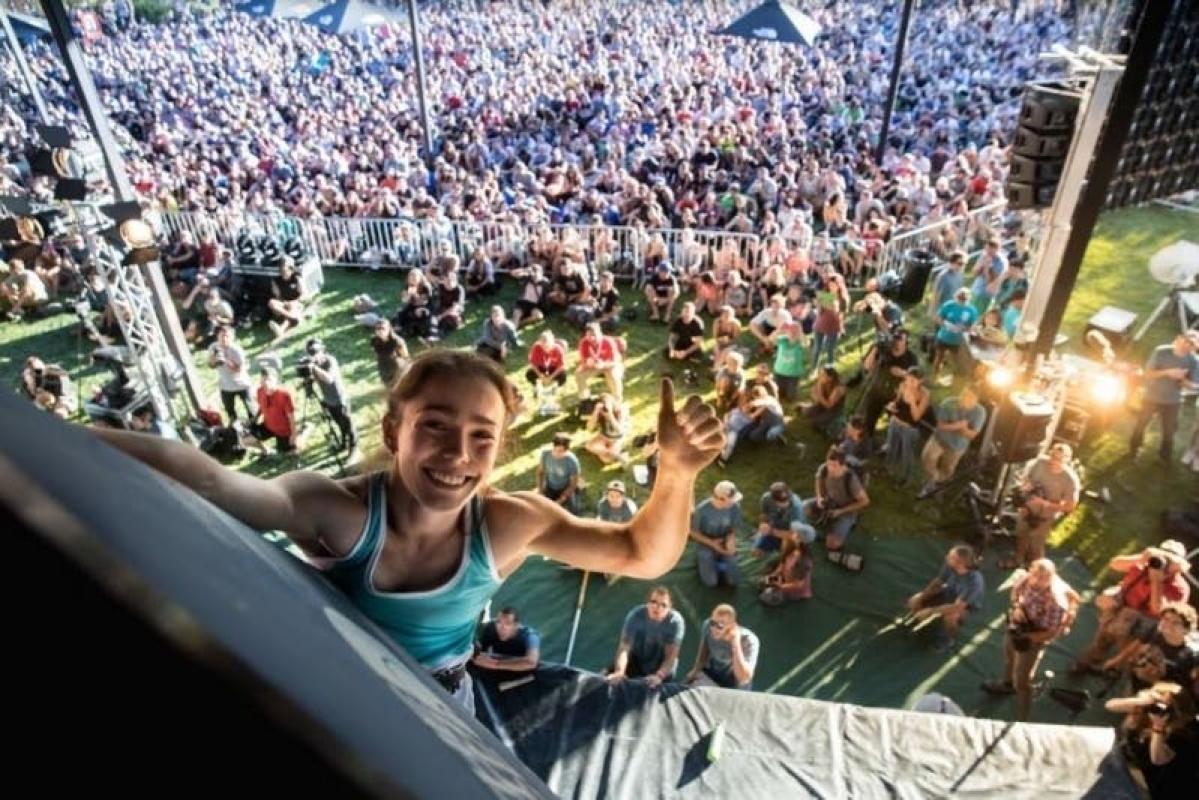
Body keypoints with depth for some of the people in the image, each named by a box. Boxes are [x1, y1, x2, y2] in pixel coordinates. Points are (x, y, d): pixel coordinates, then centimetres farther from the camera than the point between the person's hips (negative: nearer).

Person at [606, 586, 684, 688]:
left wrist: (659, 676, -47)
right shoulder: (635, 615, -27)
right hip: (636, 659, 0)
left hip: (661, 665, 0)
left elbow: (671, 656, -29)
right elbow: (624, 648, -33)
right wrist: (619, 671, -51)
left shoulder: (675, 621, -29)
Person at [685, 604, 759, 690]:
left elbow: (744, 679, -40)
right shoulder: (708, 625, -18)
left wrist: (736, 644, -44)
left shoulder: (749, 641, -30)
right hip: (709, 674, 4)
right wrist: (696, 669, 9)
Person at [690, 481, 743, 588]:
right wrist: (712, 543, -25)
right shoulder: (702, 509, -28)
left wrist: (731, 540, -26)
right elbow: (694, 533, -12)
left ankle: (718, 561, 25)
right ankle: (702, 562, 21)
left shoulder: (735, 507, -21)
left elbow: (733, 528, -4)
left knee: (732, 581, -3)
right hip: (706, 545, -3)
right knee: (711, 583, -9)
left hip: (725, 544, 3)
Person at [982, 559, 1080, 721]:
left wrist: (1026, 637, -25)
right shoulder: (1028, 578, -22)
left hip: (1033, 640, -7)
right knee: (1009, 657, 33)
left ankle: (1021, 721, 21)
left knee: (1021, 681, 2)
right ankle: (1007, 684, 63)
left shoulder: (1056, 602, -39)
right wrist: (1016, 607, -17)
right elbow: (1016, 589, 0)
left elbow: (1053, 632, -28)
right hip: (1016, 626, 7)